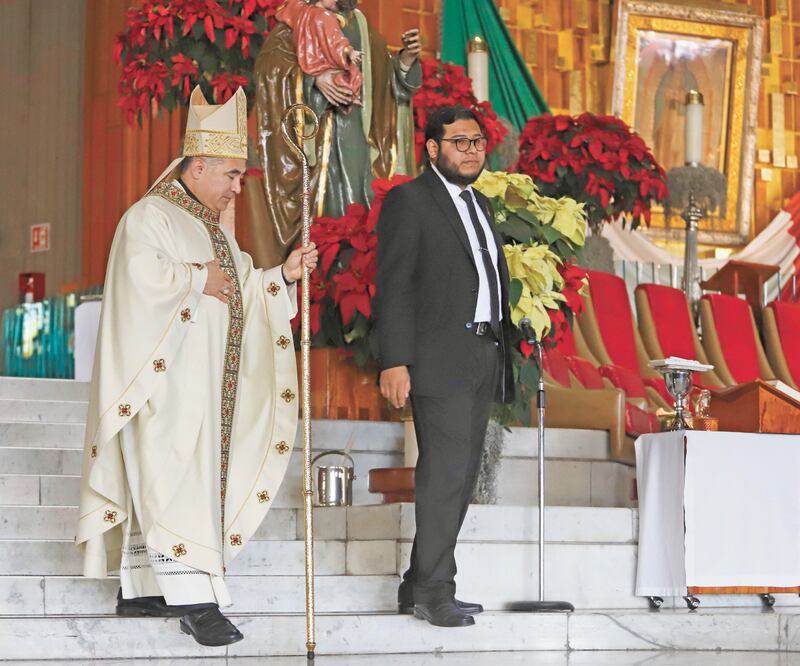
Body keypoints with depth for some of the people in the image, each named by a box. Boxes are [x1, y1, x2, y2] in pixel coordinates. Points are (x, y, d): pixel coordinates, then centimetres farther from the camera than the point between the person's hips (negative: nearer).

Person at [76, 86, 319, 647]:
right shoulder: (150, 217, -8)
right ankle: (195, 598, -19)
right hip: (168, 381, -9)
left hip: (205, 383, 9)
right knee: (176, 480, -14)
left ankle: (140, 589, 12)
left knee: (156, 484, 10)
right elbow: (142, 277, -23)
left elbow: (240, 293, 23)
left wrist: (282, 275, 8)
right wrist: (198, 280, -14)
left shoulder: (213, 230, 21)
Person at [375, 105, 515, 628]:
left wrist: (503, 354, 14)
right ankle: (434, 590, -7)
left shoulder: (481, 204, 20)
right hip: (440, 359, -8)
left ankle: (419, 587, 14)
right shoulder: (410, 201, -3)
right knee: (445, 472, -11)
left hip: (483, 360, 8)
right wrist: (395, 362, -17)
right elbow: (393, 286, -9)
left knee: (461, 477, 8)